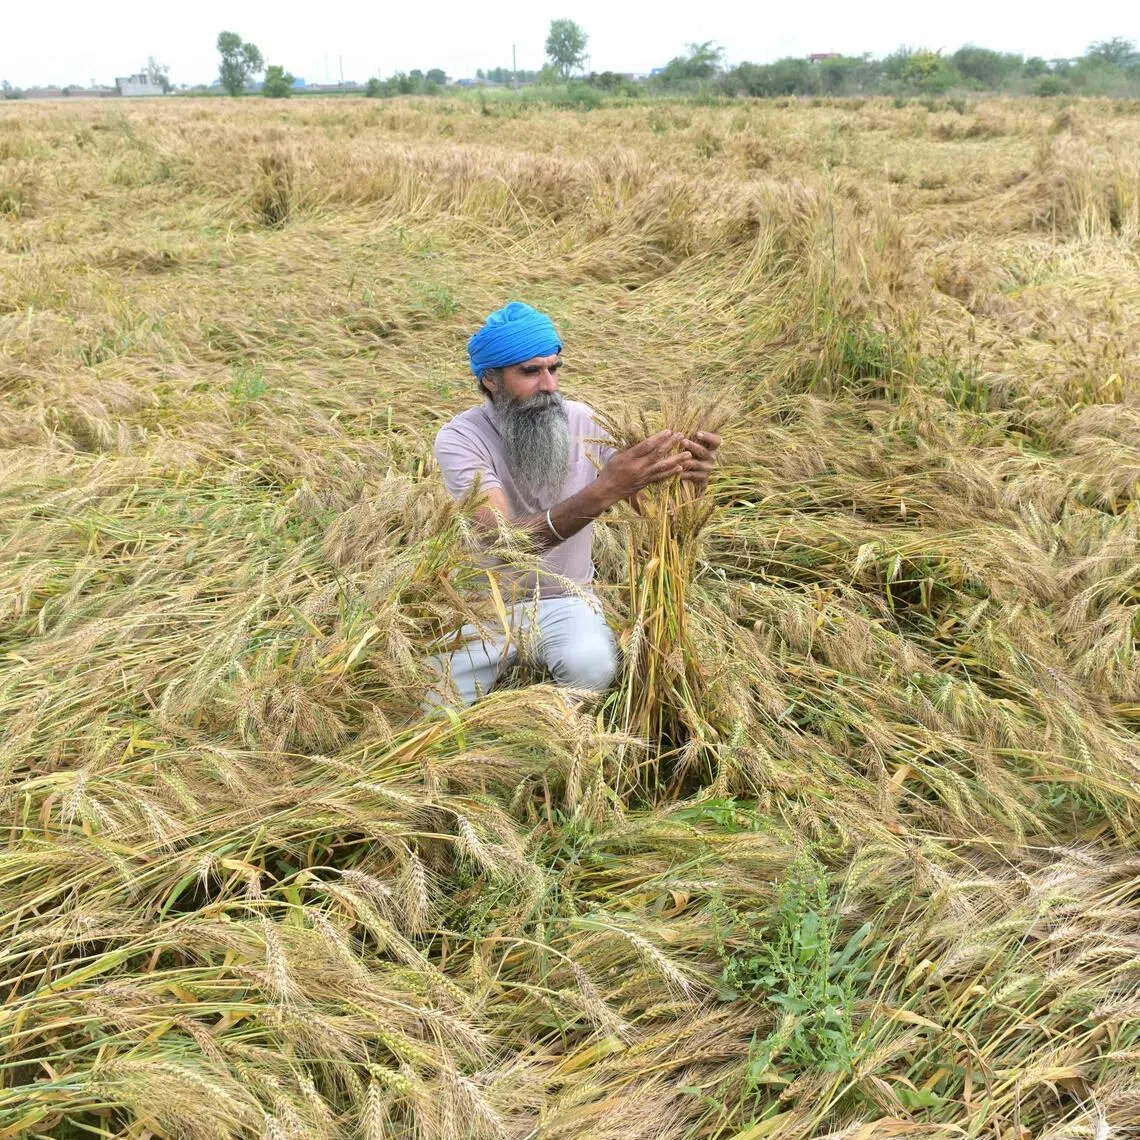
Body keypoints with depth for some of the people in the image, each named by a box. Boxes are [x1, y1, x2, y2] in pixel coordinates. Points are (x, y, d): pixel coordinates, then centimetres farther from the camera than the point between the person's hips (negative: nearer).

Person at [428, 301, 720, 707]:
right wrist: (602, 491, -47)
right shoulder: (459, 438, -18)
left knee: (592, 667, -30)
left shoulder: (581, 420, -7)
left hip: (565, 597, 2)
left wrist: (683, 476, -32)